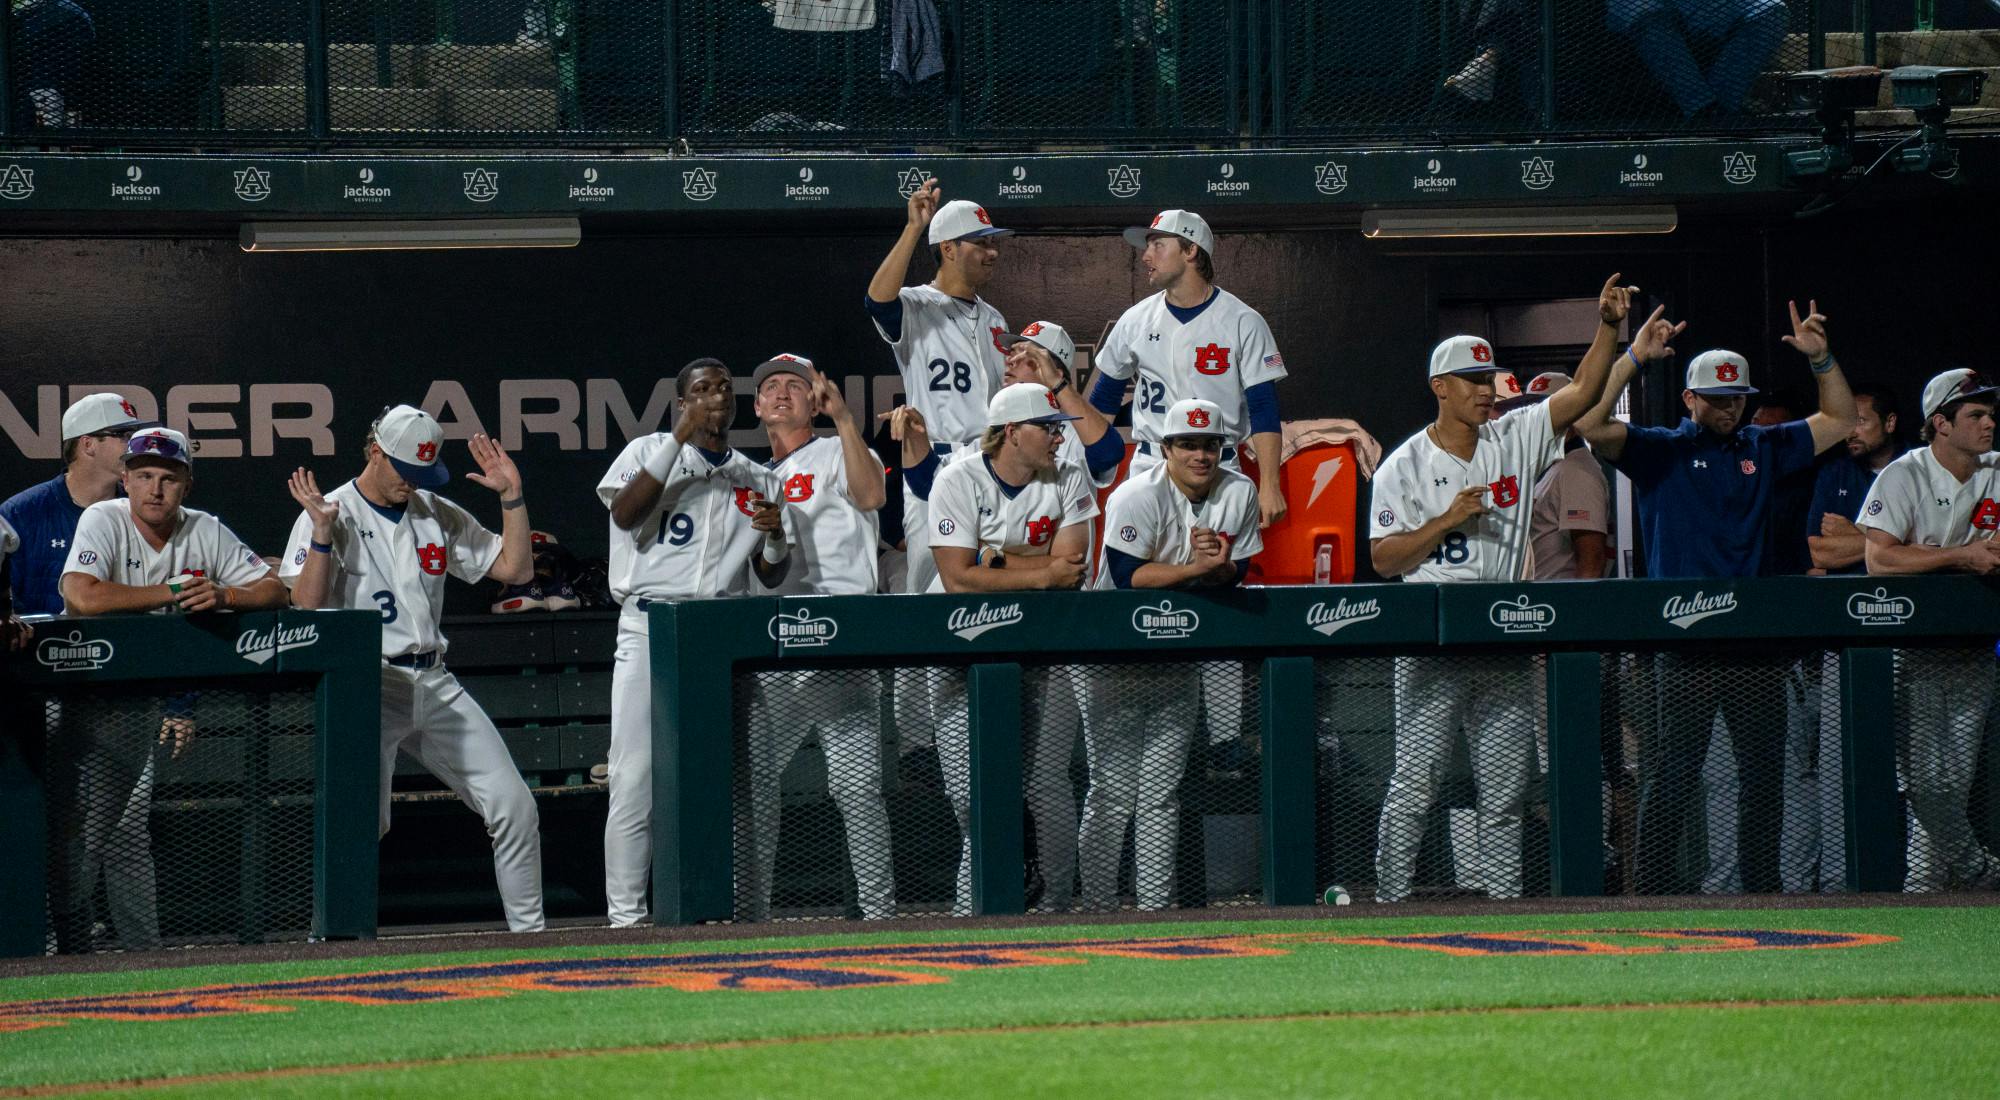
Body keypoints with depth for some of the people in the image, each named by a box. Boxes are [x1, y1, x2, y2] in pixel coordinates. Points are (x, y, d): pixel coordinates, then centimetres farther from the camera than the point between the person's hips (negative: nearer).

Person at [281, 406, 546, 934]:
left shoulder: (437, 515, 14)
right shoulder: (331, 515, -2)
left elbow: (515, 568, 14)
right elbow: (305, 607, -13)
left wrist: (512, 496, 5)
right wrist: (323, 532, -23)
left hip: (435, 686, 5)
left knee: (514, 806, 0)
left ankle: (528, 930, 11)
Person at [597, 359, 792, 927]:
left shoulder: (760, 481, 17)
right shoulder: (650, 452, 8)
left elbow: (772, 578, 17)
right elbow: (624, 513, -13)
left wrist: (776, 537, -6)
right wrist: (679, 439, -13)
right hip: (650, 630, -3)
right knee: (634, 780, -9)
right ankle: (625, 917, -7)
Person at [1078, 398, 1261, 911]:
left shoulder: (1239, 493, 1)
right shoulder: (1138, 497, -17)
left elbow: (1238, 572, 4)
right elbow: (1127, 576, -24)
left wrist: (1216, 563, -18)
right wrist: (1196, 567, -26)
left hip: (1181, 652, 6)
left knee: (1162, 789, 9)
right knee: (1114, 788, -8)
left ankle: (1156, 904, 13)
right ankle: (1096, 905, -5)